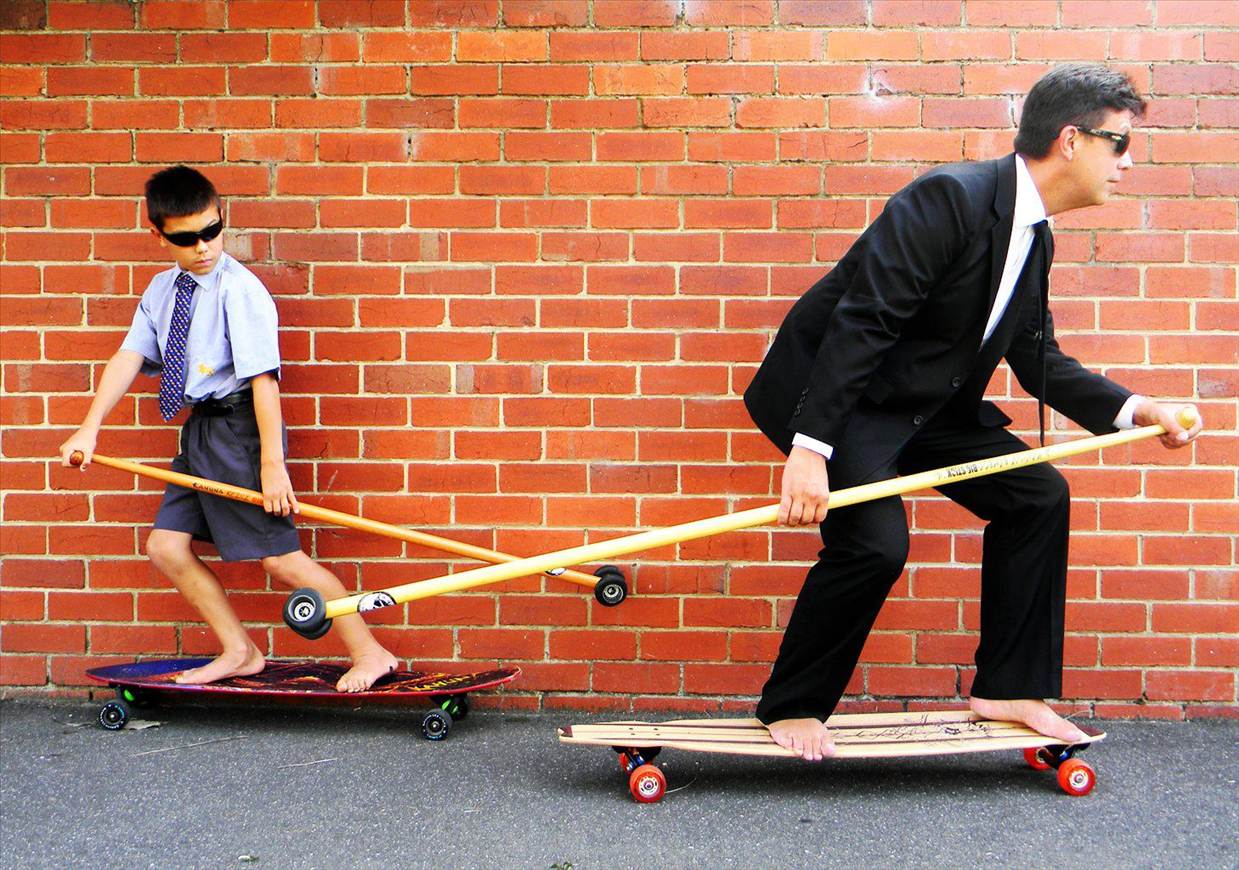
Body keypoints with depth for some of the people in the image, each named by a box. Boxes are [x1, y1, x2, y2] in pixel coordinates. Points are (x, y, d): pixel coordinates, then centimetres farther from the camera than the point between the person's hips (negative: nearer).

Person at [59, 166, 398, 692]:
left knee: (280, 558, -10)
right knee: (166, 546, 9)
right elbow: (130, 358, 5)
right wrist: (89, 430, -7)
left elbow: (263, 377, -19)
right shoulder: (162, 290, 10)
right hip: (200, 429, 8)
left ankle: (369, 654, -1)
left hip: (240, 425, -8)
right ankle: (239, 652, 20)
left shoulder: (239, 289, -14)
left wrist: (273, 463, -23)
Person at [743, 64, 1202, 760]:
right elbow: (859, 321, -29)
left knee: (1038, 496, 2)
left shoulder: (1035, 239, 6)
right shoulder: (950, 198, -23)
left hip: (925, 403, 9)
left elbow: (1038, 357, 13)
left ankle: (1009, 689, 12)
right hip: (834, 391, -9)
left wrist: (1133, 408, 0)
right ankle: (789, 707, -2)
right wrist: (810, 448, -33)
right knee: (876, 540, -24)